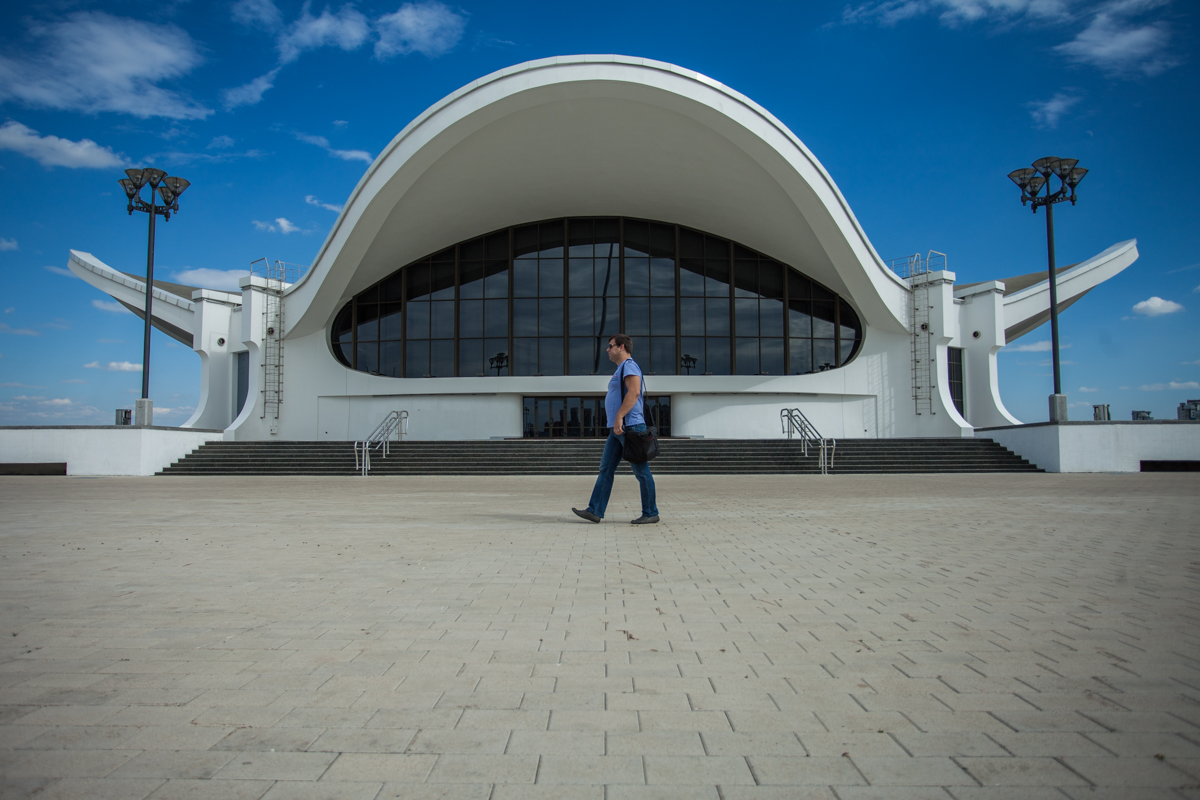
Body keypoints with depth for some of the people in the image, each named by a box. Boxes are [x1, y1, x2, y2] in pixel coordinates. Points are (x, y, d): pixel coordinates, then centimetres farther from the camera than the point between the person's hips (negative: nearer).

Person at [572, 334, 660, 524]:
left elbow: (634, 392, -23)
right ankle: (595, 511, 6)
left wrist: (619, 417, -27)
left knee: (642, 471, -3)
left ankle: (650, 514, 4)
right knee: (606, 469, 6)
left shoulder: (629, 366, -10)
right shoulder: (621, 368, 22)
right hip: (618, 429, 11)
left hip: (630, 426, -11)